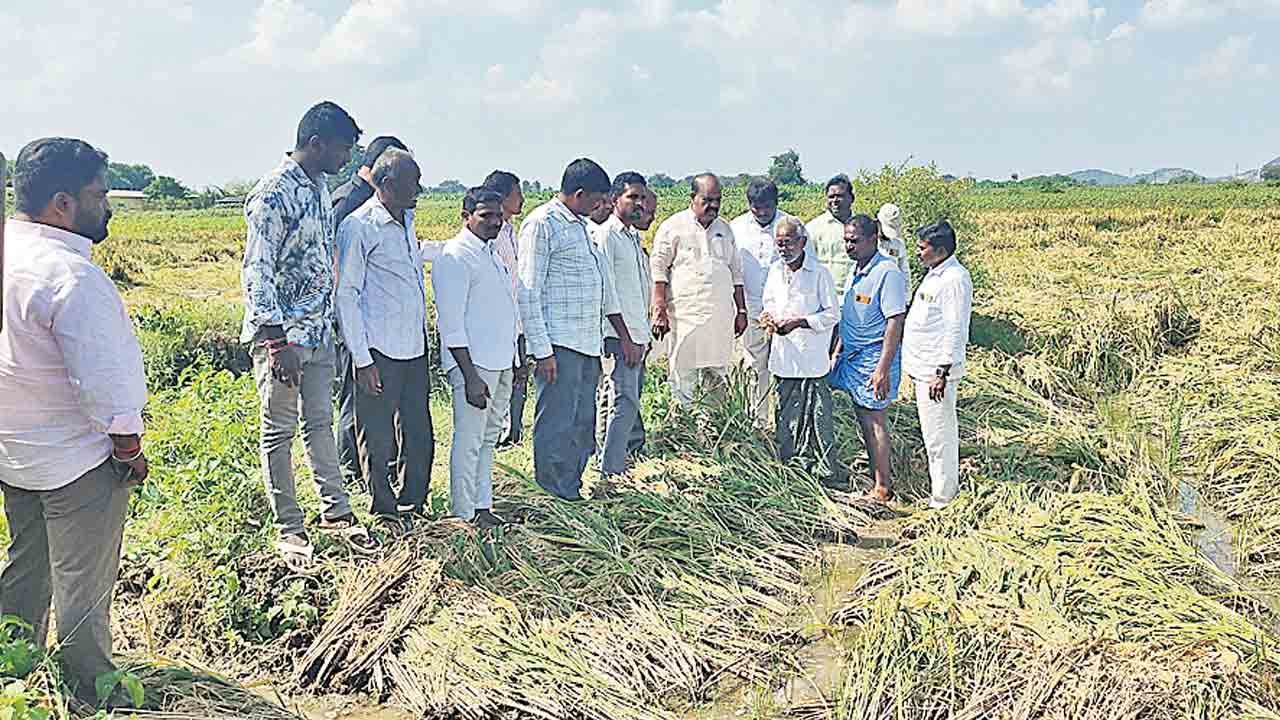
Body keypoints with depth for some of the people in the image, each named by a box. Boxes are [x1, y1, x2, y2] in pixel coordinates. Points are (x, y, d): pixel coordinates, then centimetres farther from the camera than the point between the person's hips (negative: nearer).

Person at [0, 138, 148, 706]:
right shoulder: (71, 276, -27)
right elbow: (105, 382, -27)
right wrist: (129, 450, -12)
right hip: (75, 460, -9)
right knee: (83, 585, 8)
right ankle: (93, 691, 25)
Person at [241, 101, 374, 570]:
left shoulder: (319, 188, 10)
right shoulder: (273, 195, -17)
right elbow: (256, 272, -21)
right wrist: (278, 342, -24)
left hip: (319, 332, 8)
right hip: (281, 336, -8)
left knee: (321, 423, 16)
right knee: (279, 432, 5)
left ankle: (336, 512, 26)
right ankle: (288, 529, 16)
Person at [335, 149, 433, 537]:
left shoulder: (406, 221, 14)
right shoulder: (358, 226, -10)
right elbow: (346, 294, -11)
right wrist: (362, 359, -13)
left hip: (414, 347, 7)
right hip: (379, 350, -7)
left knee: (419, 436, 12)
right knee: (378, 441, 5)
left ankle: (412, 507, 27)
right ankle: (386, 514, 19)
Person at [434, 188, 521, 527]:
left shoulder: (493, 251, 16)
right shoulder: (455, 257, -12)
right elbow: (452, 325, -17)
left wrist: (515, 360, 19)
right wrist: (471, 377, -22)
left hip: (502, 362, 9)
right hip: (475, 363, -9)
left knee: (488, 438, 14)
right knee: (469, 442, -3)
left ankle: (483, 508, 23)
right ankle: (464, 515, 6)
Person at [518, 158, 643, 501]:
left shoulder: (582, 226, 19)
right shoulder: (541, 224, -9)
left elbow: (604, 282, 24)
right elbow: (528, 292, -13)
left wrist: (625, 336, 23)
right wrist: (542, 350, -17)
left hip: (588, 343, 9)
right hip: (559, 344, -9)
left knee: (583, 422, 13)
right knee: (557, 424, -3)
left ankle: (573, 486, 23)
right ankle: (558, 497, 6)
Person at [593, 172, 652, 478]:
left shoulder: (634, 237, 19)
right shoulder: (605, 235, -9)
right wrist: (621, 335, -19)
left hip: (636, 334, 9)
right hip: (618, 334, -9)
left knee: (622, 396, 17)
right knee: (625, 400, -12)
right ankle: (610, 470, -9)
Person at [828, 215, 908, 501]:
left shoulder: (887, 272, -18)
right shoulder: (856, 269, 10)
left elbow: (895, 322, -21)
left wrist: (883, 369, -24)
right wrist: (838, 351, 19)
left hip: (874, 357, -8)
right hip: (852, 354, 8)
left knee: (873, 419, 0)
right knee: (862, 416, 15)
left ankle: (883, 487, 12)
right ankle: (879, 469, 31)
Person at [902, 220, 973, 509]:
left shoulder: (955, 279, -18)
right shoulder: (935, 274, 13)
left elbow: (955, 330, -21)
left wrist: (942, 373, -23)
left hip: (935, 370, -10)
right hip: (924, 367, 10)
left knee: (938, 435, -3)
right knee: (941, 431, 19)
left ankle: (942, 497, 7)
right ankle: (948, 485, 30)